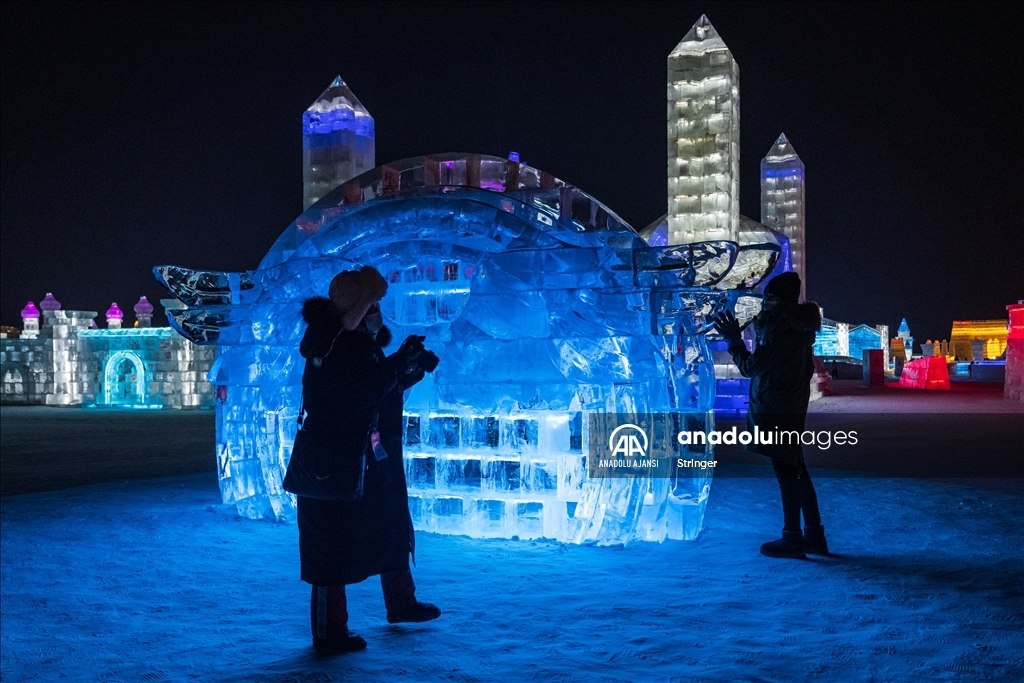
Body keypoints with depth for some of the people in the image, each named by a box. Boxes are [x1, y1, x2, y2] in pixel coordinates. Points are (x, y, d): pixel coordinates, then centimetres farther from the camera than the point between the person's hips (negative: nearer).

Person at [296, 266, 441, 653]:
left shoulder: (359, 342, 9)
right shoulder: (332, 349, -20)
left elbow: (381, 387, 17)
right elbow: (356, 395, -31)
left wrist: (408, 371, 2)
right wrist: (398, 364, -26)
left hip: (372, 460, 11)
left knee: (392, 529, 21)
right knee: (333, 546, -1)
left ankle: (401, 604, 39)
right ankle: (329, 634, 9)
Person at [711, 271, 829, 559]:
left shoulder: (781, 330, -19)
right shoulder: (798, 325, 11)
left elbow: (750, 366, -19)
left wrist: (733, 338, -9)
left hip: (775, 409, -10)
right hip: (792, 405, 10)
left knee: (786, 472, -3)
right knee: (795, 470, 15)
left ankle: (792, 538, 5)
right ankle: (814, 534, 20)